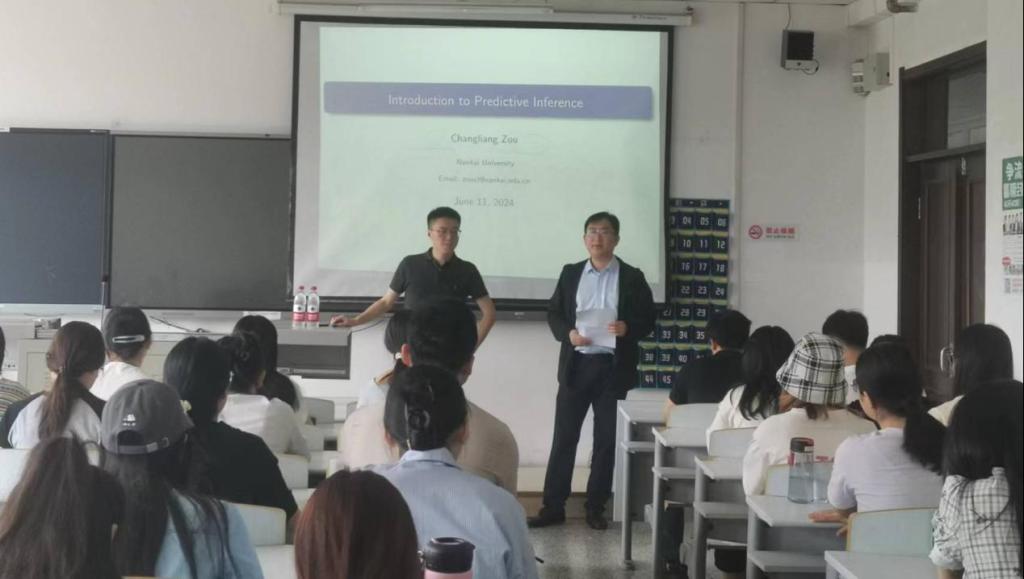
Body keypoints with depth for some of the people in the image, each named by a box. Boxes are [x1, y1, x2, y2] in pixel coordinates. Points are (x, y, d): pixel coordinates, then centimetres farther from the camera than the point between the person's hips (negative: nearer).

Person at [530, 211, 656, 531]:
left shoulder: (632, 277, 3)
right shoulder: (570, 273, 9)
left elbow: (648, 320, 3)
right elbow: (553, 313, 9)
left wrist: (628, 328, -17)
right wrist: (568, 333, -11)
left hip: (613, 368, -1)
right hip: (576, 365, 1)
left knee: (606, 439, 5)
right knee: (564, 436, 1)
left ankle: (596, 507, 15)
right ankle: (553, 506, 7)